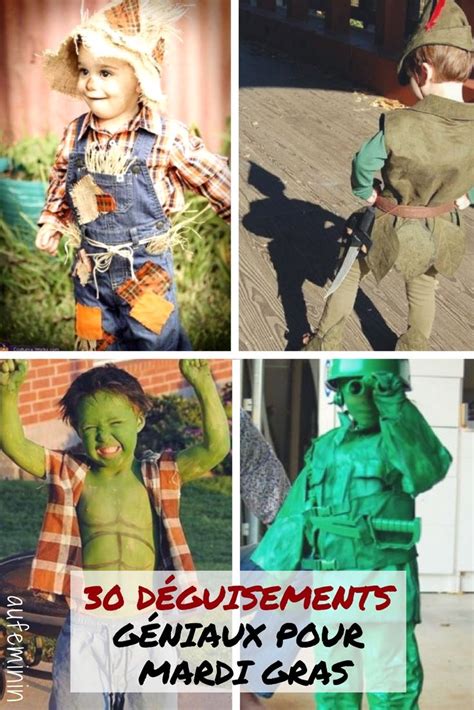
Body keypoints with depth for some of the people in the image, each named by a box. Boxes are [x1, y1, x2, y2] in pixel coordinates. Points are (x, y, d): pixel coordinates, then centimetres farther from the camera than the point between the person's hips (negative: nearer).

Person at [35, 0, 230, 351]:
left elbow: (212, 177, -9)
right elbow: (61, 180, 14)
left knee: (155, 340, 9)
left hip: (147, 267, -4)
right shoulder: (75, 134, -3)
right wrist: (52, 222, 11)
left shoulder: (167, 136, -17)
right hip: (91, 267, 4)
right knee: (97, 340, 19)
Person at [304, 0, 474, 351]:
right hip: (441, 231, 3)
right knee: (423, 289, 28)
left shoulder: (397, 127, -31)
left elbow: (363, 166, -16)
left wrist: (367, 194, 2)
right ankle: (415, 352, 44)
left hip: (390, 229, -3)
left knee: (348, 275, 22)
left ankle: (325, 345, 35)